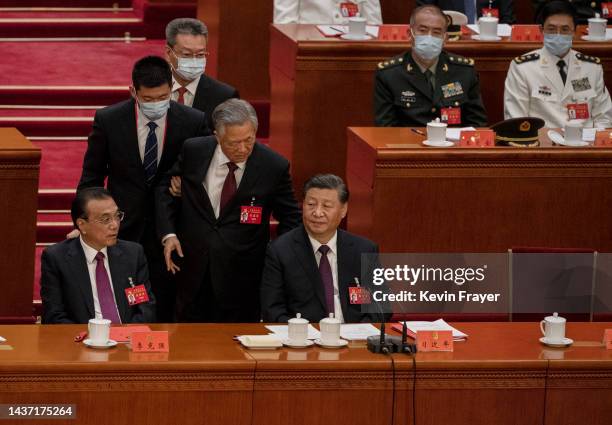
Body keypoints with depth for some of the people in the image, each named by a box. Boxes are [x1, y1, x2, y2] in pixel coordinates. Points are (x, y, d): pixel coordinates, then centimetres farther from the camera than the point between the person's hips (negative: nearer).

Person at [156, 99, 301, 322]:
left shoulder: (274, 166, -9)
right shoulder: (194, 151, -4)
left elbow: (289, 219, 4)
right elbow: (166, 190, 11)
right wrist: (168, 233, -1)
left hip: (241, 278, -2)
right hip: (192, 267, 2)